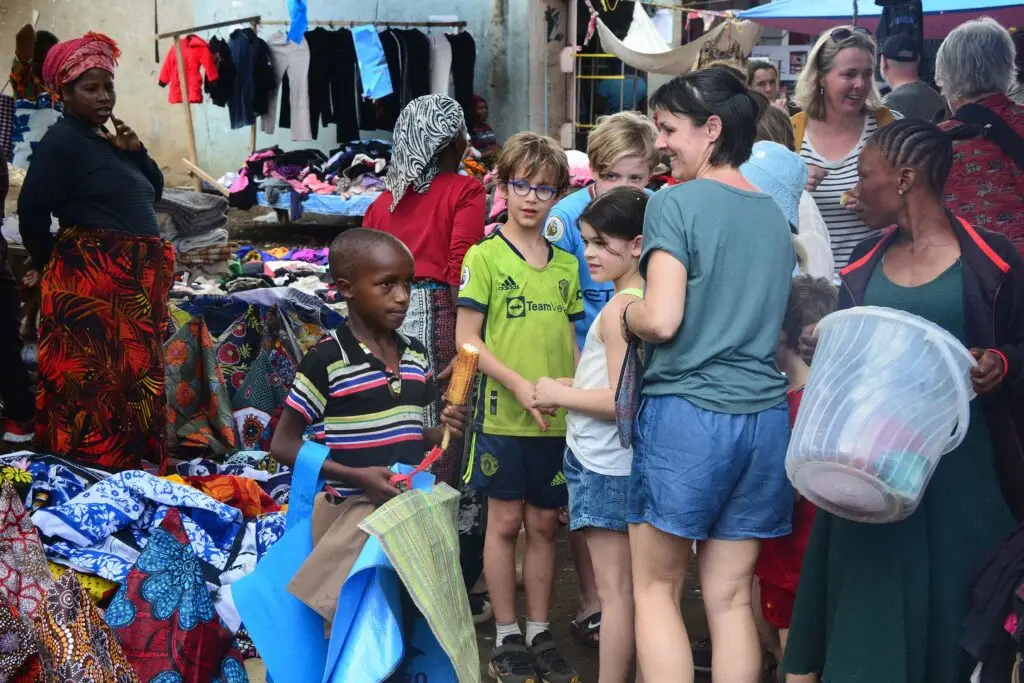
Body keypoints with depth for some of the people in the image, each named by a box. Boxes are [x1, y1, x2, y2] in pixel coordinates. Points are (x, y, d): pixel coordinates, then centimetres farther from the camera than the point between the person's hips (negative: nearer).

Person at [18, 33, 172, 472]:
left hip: (132, 280, 9)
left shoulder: (107, 139, 15)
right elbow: (32, 211, -14)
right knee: (95, 381, -6)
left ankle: (130, 467, 22)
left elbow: (153, 192, 18)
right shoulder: (61, 141, -10)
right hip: (89, 282, -9)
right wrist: (51, 266, -2)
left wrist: (135, 151, 1)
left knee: (132, 376, 13)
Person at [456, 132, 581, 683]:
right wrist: (520, 385, -18)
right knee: (505, 521, 5)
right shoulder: (484, 257, -4)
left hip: (558, 419, 4)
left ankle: (539, 632, 23)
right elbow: (466, 340, -8)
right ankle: (506, 637, 17)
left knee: (544, 523, 11)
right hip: (503, 415, -4)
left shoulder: (567, 265, 10)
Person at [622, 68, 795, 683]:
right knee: (731, 597, 10)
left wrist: (624, 314, 4)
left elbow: (661, 320, -16)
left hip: (687, 411, -6)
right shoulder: (775, 214, 13)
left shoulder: (677, 202, -8)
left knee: (657, 589, 6)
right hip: (763, 414, 6)